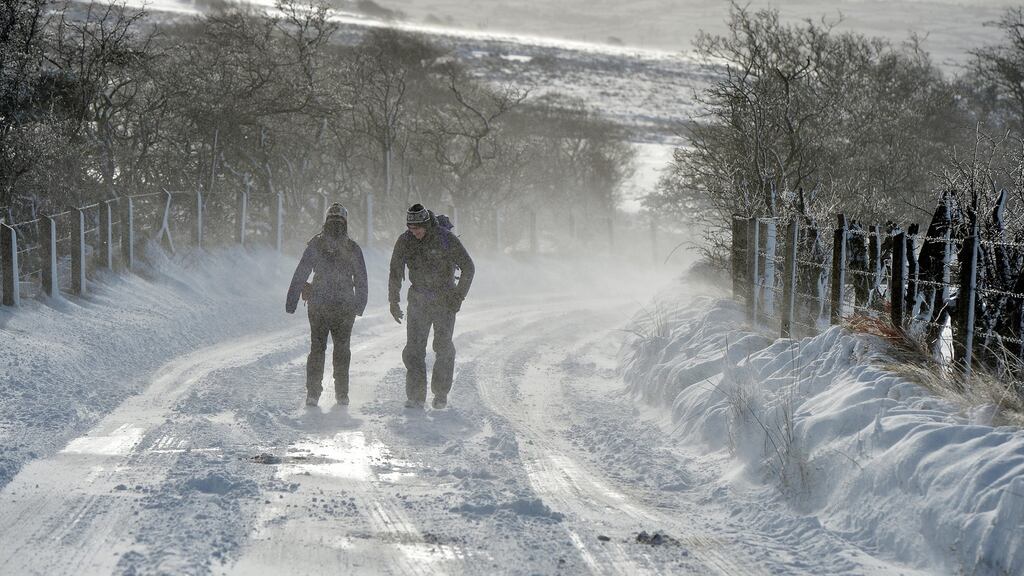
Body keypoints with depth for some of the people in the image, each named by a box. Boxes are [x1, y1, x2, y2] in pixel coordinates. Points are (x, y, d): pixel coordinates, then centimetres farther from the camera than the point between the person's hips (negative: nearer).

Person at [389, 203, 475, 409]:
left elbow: (468, 267, -5)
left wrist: (459, 296, -9)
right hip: (418, 299, 3)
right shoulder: (404, 242, -3)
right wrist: (394, 301, 4)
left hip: (445, 300, -2)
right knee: (414, 348, -6)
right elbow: (395, 273, 8)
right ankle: (416, 396, -3)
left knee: (443, 347, -3)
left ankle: (441, 394, 10)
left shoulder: (445, 238, -12)